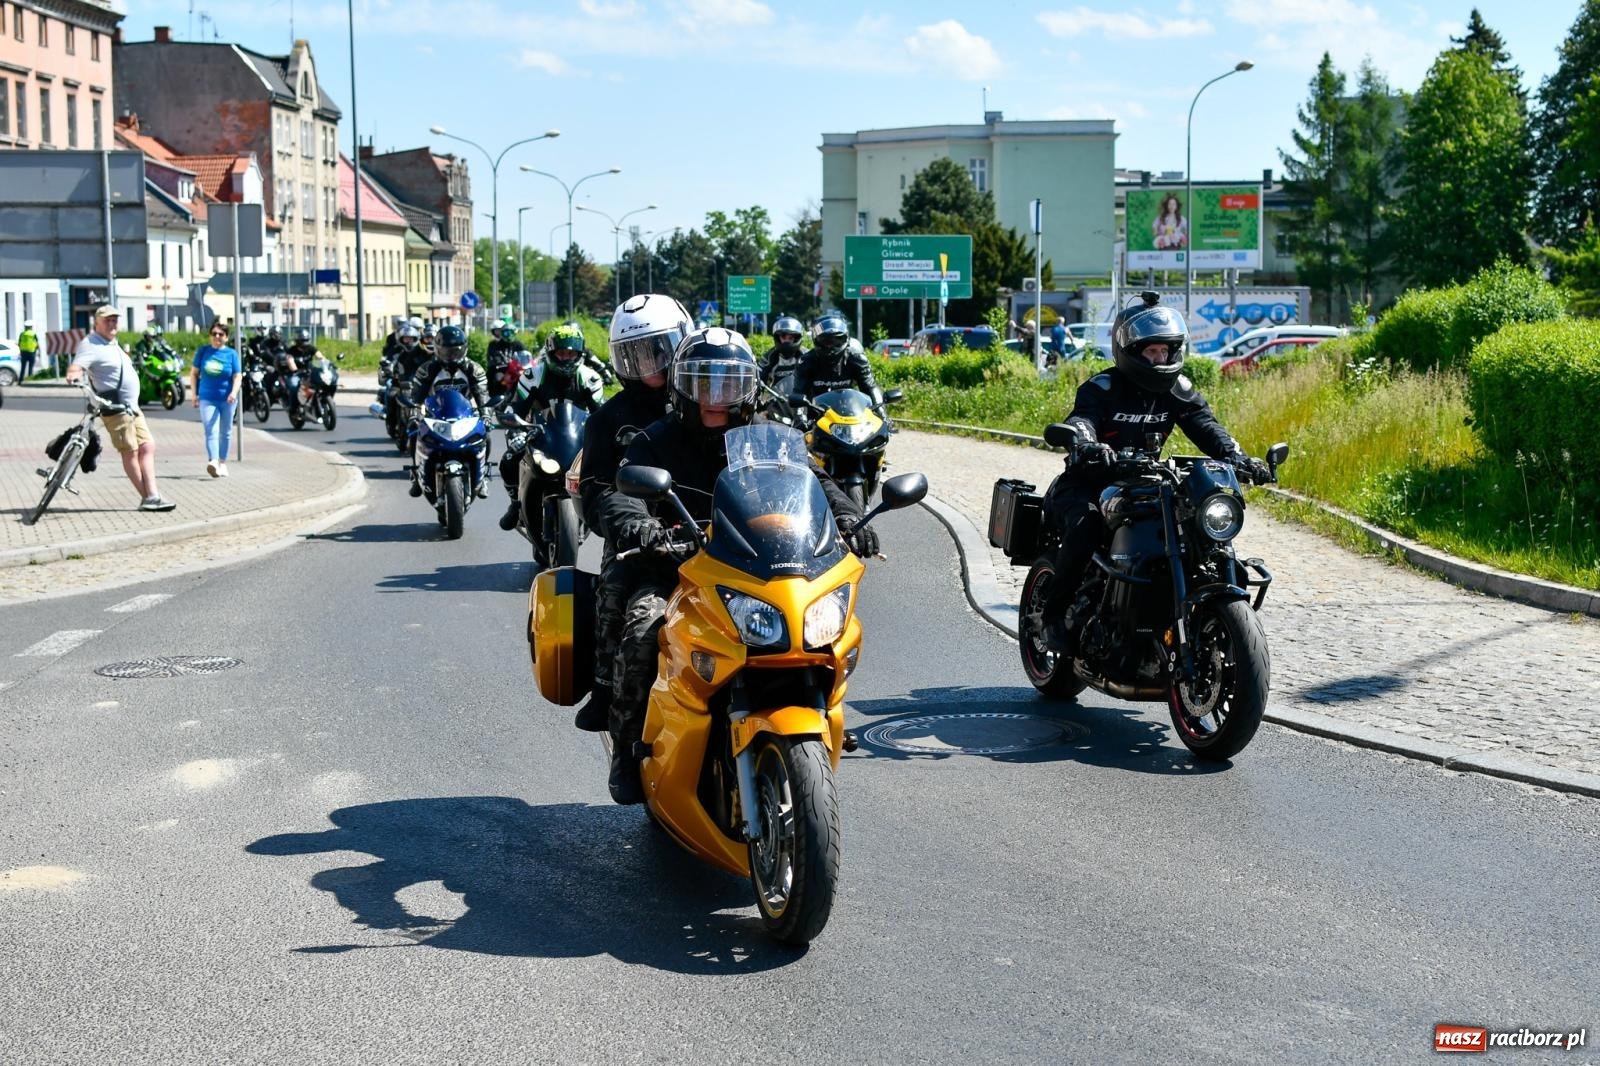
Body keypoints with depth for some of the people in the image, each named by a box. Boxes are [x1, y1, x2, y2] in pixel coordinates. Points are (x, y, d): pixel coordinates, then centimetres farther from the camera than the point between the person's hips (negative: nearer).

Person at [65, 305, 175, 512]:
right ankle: (148, 498, 0)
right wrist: (73, 374, -48)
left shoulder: (112, 344, 19)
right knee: (130, 452, -4)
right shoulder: (91, 345, -11)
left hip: (132, 407, 9)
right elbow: (76, 366, -27)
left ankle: (152, 495, 1)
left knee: (147, 447, 3)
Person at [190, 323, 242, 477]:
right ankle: (213, 462, -31)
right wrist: (195, 394, 6)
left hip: (226, 399, 1)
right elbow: (194, 372, 11)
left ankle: (222, 463, 24)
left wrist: (234, 392, -20)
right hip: (207, 398, -1)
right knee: (211, 431, -16)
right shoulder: (203, 351, 4)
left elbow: (237, 376, -3)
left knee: (225, 432, 11)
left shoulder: (231, 354, 1)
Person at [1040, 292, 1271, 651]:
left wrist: (1237, 457, -29)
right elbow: (1080, 421, -31)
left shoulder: (1178, 390, 5)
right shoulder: (1101, 388, -12)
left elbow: (1205, 425, -8)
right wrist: (1086, 446, -57)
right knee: (1085, 524, -37)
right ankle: (1056, 613, -22)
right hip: (1088, 486, -5)